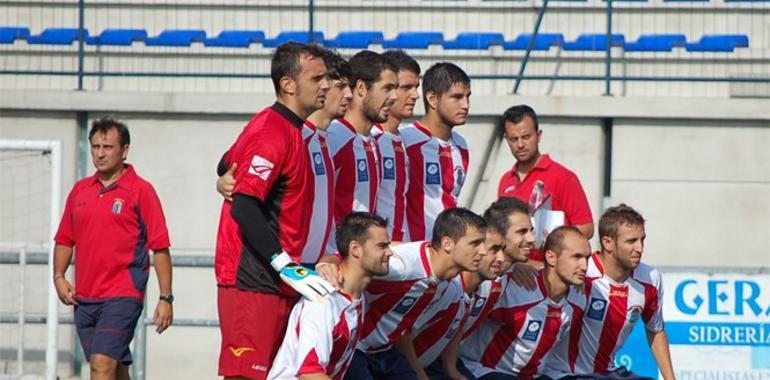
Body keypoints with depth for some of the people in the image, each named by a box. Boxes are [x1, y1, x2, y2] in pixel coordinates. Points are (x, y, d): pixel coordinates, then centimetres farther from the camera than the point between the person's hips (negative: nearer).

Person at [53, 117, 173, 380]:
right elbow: (65, 240, 21)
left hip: (123, 296, -6)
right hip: (84, 297, 6)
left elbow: (160, 248, -5)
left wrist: (166, 298, -9)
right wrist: (58, 277, 5)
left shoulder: (141, 191, -3)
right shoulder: (80, 190, 13)